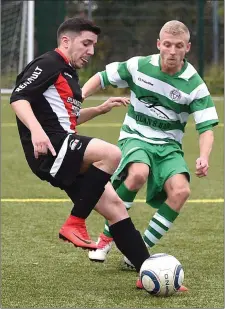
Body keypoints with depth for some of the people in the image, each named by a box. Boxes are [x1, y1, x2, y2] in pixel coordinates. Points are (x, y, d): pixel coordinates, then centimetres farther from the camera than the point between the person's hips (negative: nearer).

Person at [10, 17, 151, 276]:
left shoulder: (69, 74, 26)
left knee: (113, 204, 3)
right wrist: (36, 130, -31)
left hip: (63, 158, 10)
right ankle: (75, 224, -21)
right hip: (48, 147, -10)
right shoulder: (48, 65, -5)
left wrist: (100, 109, 29)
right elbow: (18, 98, -17)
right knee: (111, 154, -30)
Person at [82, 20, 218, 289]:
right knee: (139, 173, -36)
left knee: (181, 190, -27)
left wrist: (204, 158, -30)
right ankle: (106, 237, -17)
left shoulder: (194, 85, -9)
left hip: (168, 145, 1)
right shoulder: (139, 66, -7)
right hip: (135, 138, -1)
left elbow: (206, 128, -11)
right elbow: (102, 78, 6)